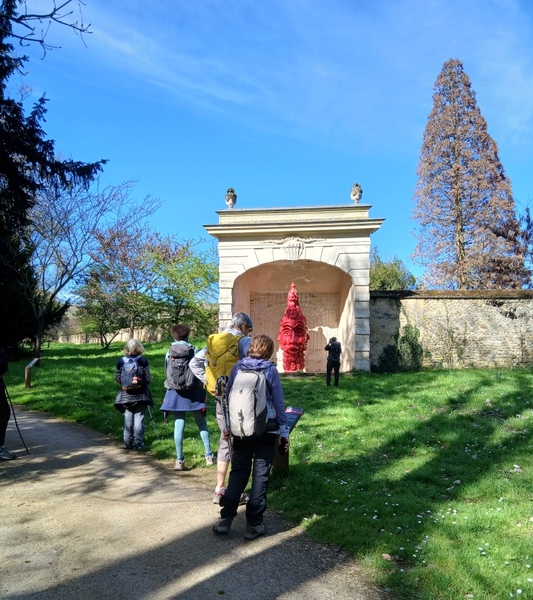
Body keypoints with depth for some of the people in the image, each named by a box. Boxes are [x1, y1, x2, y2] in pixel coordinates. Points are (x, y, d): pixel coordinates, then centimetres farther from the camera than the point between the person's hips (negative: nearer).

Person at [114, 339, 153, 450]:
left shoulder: (121, 361, -1)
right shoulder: (142, 360, -8)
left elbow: (117, 378, 3)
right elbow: (148, 378, -6)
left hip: (126, 394, 3)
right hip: (140, 394, -2)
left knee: (128, 417, 11)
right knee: (139, 417, 3)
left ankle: (128, 442, 14)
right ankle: (138, 442, 3)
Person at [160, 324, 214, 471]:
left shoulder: (169, 353, 3)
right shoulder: (194, 351, -4)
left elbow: (167, 374, 7)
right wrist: (203, 392, 6)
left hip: (175, 393, 2)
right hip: (193, 392, -1)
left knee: (179, 424, 3)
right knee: (201, 423, 9)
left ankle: (179, 460, 3)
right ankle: (209, 456, 10)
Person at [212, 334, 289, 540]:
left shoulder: (238, 367, 2)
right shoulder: (270, 370, -6)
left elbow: (227, 397, 6)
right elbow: (278, 403, -5)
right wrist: (284, 431, 2)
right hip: (265, 431, -3)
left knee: (238, 472, 15)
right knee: (260, 476, 7)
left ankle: (225, 517, 10)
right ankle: (254, 524, 9)